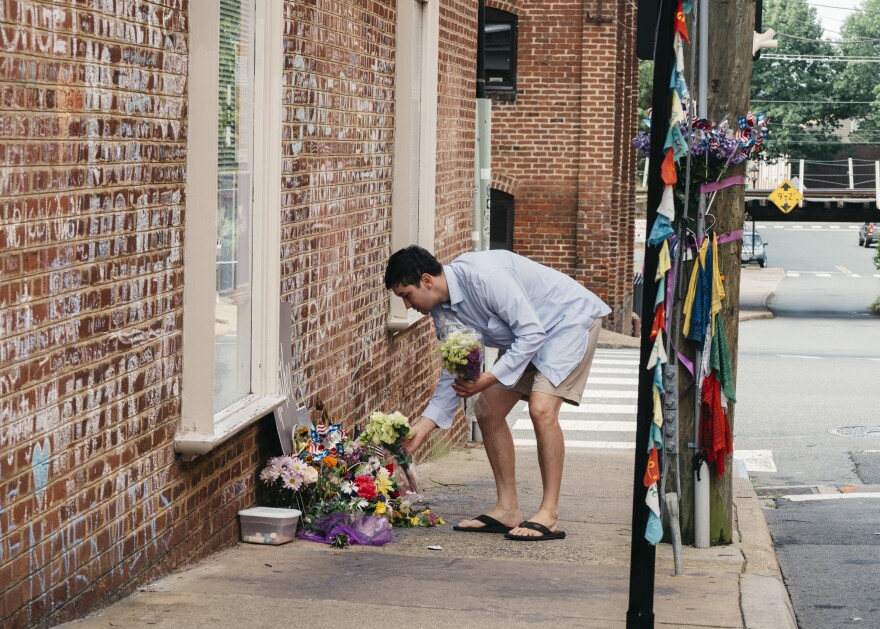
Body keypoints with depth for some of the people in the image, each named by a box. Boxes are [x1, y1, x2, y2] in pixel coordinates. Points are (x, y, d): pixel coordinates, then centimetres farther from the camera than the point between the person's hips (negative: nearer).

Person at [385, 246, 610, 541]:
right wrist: (422, 427, -3)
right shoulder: (442, 310, -5)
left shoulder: (485, 277, -33)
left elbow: (531, 333, -30)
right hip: (523, 336, 9)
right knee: (487, 410, 3)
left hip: (571, 319, -9)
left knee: (541, 408, -25)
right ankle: (508, 510, 9)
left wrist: (489, 378, -32)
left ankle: (549, 516, -19)